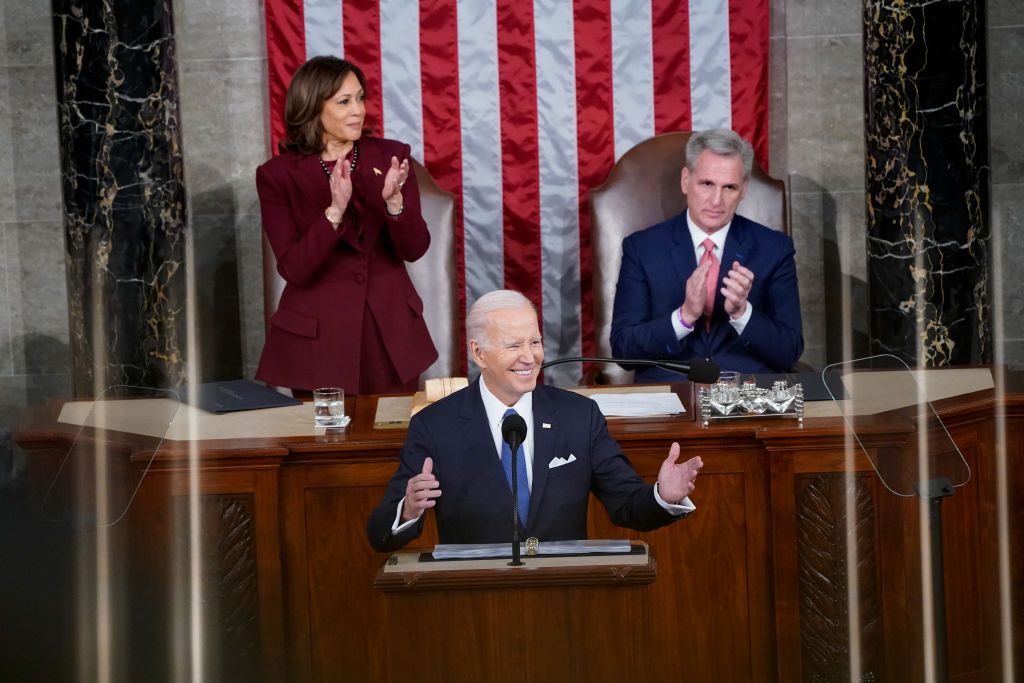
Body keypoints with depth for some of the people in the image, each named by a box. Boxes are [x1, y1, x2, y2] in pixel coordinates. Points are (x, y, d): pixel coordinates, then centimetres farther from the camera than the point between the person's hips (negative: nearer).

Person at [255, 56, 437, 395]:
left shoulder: (390, 156, 1)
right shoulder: (277, 175, -6)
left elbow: (414, 249, -3)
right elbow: (294, 269, -13)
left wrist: (394, 200, -21)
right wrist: (335, 210, -25)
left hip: (391, 331, 2)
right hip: (318, 338, -2)